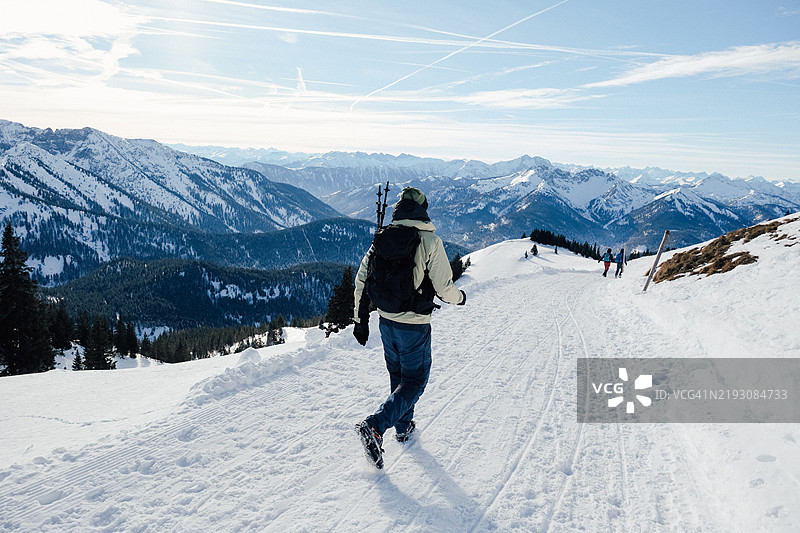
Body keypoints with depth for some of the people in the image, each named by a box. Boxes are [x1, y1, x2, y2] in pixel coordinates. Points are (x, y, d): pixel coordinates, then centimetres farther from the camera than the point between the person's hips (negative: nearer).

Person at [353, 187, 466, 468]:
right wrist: (459, 297, 9)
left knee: (397, 375, 23)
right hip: (415, 326, -5)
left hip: (387, 321, 5)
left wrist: (360, 319, 11)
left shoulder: (382, 238, 0)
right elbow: (444, 289, -14)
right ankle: (375, 425, -8)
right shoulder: (430, 241, -15)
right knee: (414, 380, 8)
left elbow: (361, 279, 2)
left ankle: (403, 426, 36)